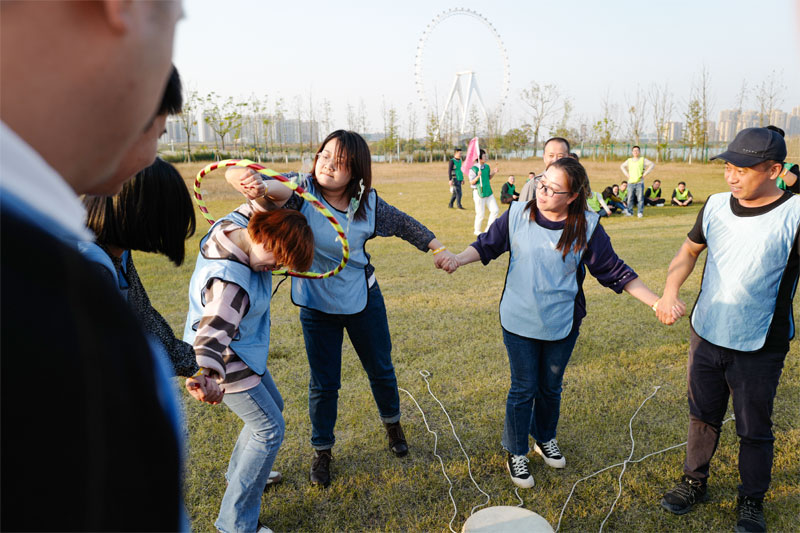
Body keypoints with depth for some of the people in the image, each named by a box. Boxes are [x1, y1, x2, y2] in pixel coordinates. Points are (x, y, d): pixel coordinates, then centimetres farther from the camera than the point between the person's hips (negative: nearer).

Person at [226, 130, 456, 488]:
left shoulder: (368, 203, -12)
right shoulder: (301, 192, -20)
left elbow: (405, 224, 5)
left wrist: (438, 248, 0)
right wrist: (254, 186, -56)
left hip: (363, 299, 2)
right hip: (317, 306, -2)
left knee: (380, 369, 19)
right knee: (323, 383, 9)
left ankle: (392, 423, 49)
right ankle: (322, 451, 34)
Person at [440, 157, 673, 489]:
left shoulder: (586, 228, -11)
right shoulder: (518, 215, -11)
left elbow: (614, 271, -6)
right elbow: (488, 244, 2)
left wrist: (656, 301, -11)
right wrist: (459, 259, -15)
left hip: (562, 324, 1)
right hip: (520, 323, -1)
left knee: (550, 387, 20)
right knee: (523, 388, 9)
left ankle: (545, 439, 47)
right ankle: (516, 453, 30)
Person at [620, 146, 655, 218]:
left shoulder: (643, 160, 4)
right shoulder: (629, 160, 13)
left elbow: (652, 164, -2)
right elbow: (622, 166, 25)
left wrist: (645, 174, -7)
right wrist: (626, 174, 11)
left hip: (639, 182, -2)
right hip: (630, 182, 3)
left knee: (640, 198, -5)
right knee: (630, 198, 2)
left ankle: (640, 213, 0)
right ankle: (630, 212, 10)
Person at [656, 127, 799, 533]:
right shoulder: (716, 206, -3)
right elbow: (690, 249, 11)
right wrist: (670, 290, -4)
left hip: (759, 348, -4)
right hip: (706, 336, 4)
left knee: (754, 430, 14)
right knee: (703, 416, 20)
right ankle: (695, 482, 40)